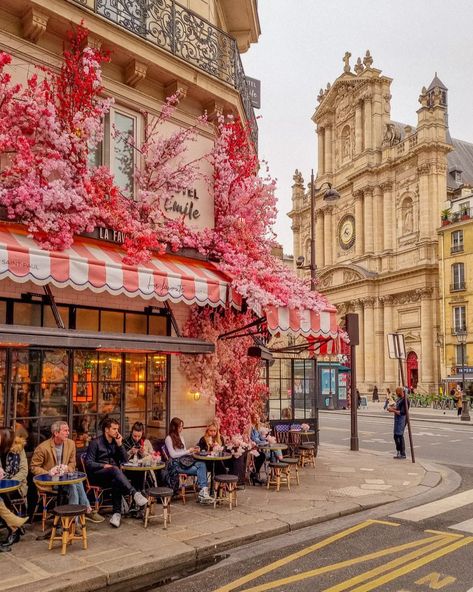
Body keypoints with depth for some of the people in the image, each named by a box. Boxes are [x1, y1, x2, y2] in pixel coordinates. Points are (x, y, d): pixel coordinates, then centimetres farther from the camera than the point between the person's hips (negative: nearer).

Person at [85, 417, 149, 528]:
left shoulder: (116, 442, 17)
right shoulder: (96, 442, 1)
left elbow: (125, 460, 11)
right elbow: (88, 463, -5)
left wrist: (120, 444, 0)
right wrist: (104, 466, -18)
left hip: (112, 476, 4)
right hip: (97, 475, -4)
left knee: (117, 482, -34)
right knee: (115, 470, -37)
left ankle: (116, 513, -40)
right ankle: (135, 494, -46)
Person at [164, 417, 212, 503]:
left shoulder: (181, 437, 24)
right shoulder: (169, 438, -2)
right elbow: (173, 454, -11)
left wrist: (193, 450, 4)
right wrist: (188, 451, -9)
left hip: (185, 461, 7)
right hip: (177, 464, -7)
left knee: (202, 464, -26)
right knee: (201, 470, -28)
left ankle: (203, 491, -30)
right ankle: (203, 491, -28)